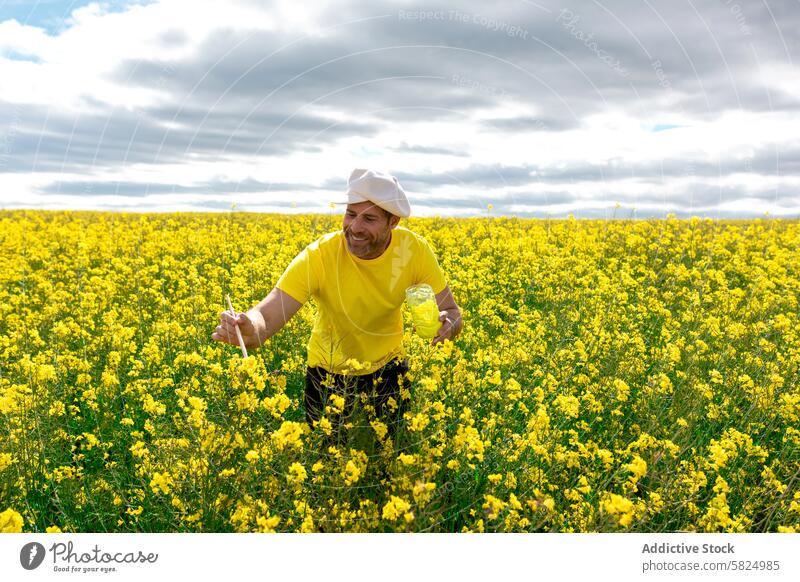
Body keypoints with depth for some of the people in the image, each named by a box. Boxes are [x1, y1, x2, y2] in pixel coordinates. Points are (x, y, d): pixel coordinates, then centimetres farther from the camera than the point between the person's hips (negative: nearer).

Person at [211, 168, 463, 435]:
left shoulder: (415, 249, -22)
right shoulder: (318, 256, -30)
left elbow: (452, 313, -13)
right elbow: (268, 315, -35)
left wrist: (447, 324, -37)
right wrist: (249, 330, -58)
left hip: (388, 368, 2)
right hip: (329, 373, -2)